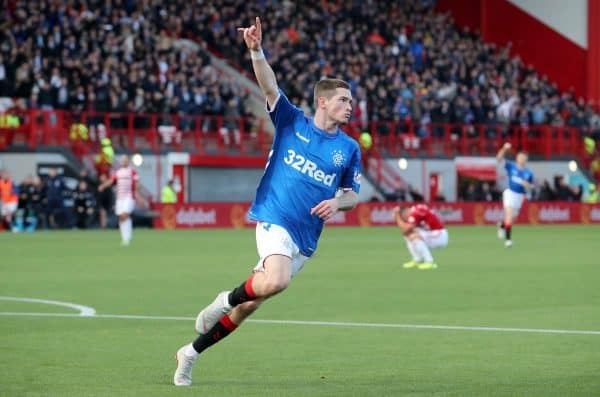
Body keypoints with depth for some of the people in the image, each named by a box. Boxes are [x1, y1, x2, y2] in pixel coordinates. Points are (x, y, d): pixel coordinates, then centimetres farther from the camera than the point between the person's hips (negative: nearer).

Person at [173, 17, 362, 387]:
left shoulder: (350, 149, 9)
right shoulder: (292, 122, 1)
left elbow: (352, 195, 17)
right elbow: (269, 85, -12)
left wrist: (338, 203, -7)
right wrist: (256, 49, -29)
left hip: (306, 238, 4)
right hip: (276, 219, -4)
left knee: (249, 305, 7)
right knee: (276, 281, -35)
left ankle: (191, 352, 23)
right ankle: (228, 298, -3)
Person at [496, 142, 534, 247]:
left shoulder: (528, 173, 7)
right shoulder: (511, 166, -1)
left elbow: (531, 186, 14)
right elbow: (499, 158, -11)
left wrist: (526, 184, -9)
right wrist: (504, 149, -28)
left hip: (520, 195, 4)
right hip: (510, 192, -4)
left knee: (512, 219, 12)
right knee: (509, 216, -18)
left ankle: (502, 225, 46)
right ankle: (508, 239, -13)